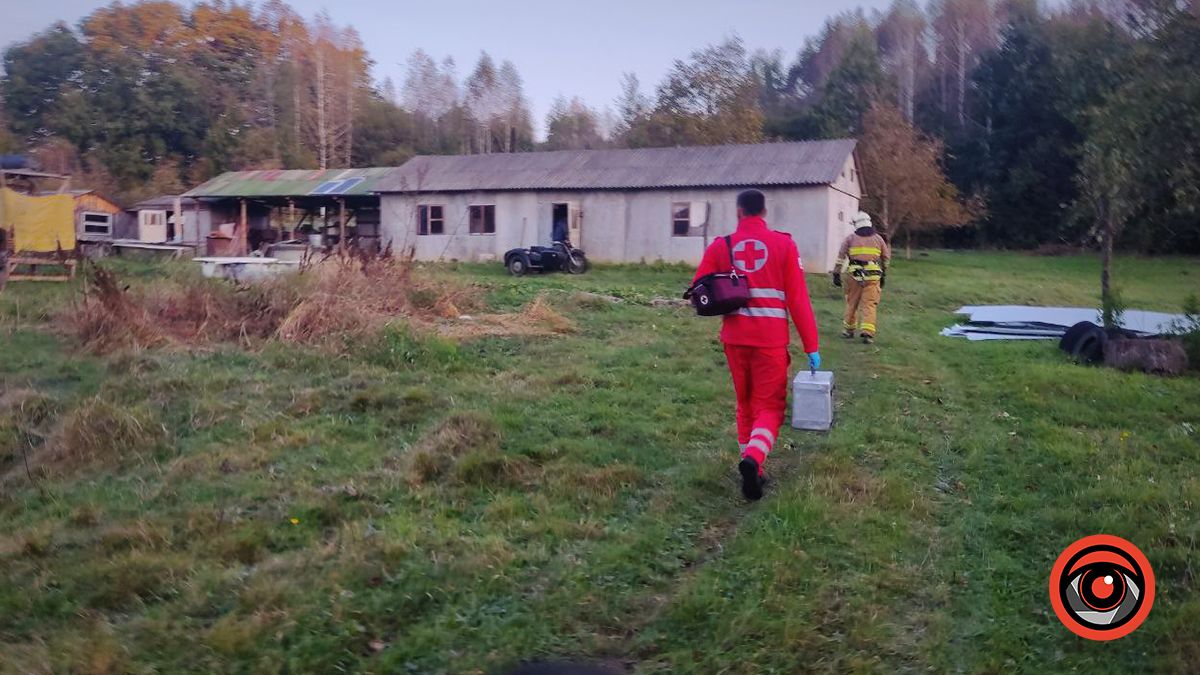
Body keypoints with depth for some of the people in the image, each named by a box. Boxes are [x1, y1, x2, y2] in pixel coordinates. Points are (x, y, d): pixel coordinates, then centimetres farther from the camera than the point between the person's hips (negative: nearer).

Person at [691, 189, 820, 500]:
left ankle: (752, 471, 21)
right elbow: (798, 298, -5)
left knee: (745, 404, 18)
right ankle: (753, 457, -20)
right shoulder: (784, 244, -2)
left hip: (735, 338, 2)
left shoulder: (721, 246, 1)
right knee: (770, 406, 6)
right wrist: (811, 347, -1)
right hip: (771, 340, -2)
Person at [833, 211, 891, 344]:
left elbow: (841, 256, 1)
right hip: (873, 277, 0)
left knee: (852, 303, 14)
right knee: (870, 305, -1)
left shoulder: (851, 238, 5)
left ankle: (848, 330, 24)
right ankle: (868, 332, -11)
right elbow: (886, 258, 17)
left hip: (855, 276, 0)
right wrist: (883, 275, 26)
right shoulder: (878, 239, 11)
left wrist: (836, 274, 4)